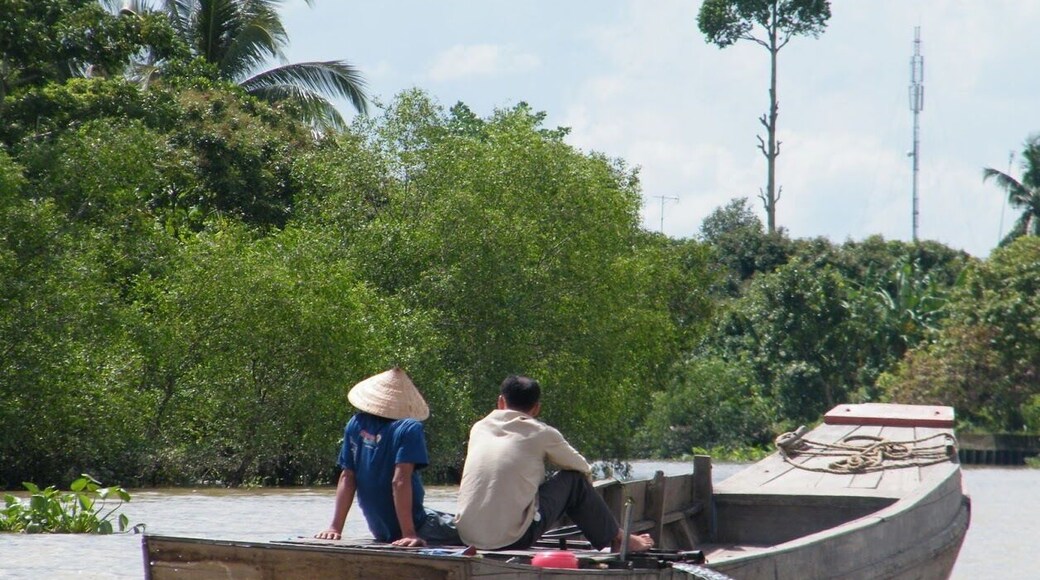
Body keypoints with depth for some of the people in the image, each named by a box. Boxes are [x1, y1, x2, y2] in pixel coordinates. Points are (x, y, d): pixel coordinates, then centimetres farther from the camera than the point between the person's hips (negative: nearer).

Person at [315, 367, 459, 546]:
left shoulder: (356, 424, 0)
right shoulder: (409, 429, -17)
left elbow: (347, 478, 1)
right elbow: (400, 481, -24)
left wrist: (335, 528, 1)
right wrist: (409, 534, -25)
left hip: (381, 532, 7)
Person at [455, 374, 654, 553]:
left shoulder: (479, 428, 11)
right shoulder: (542, 434, 1)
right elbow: (584, 470, 15)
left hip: (467, 536, 5)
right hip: (512, 538, -5)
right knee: (575, 480, 11)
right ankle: (618, 540, 27)